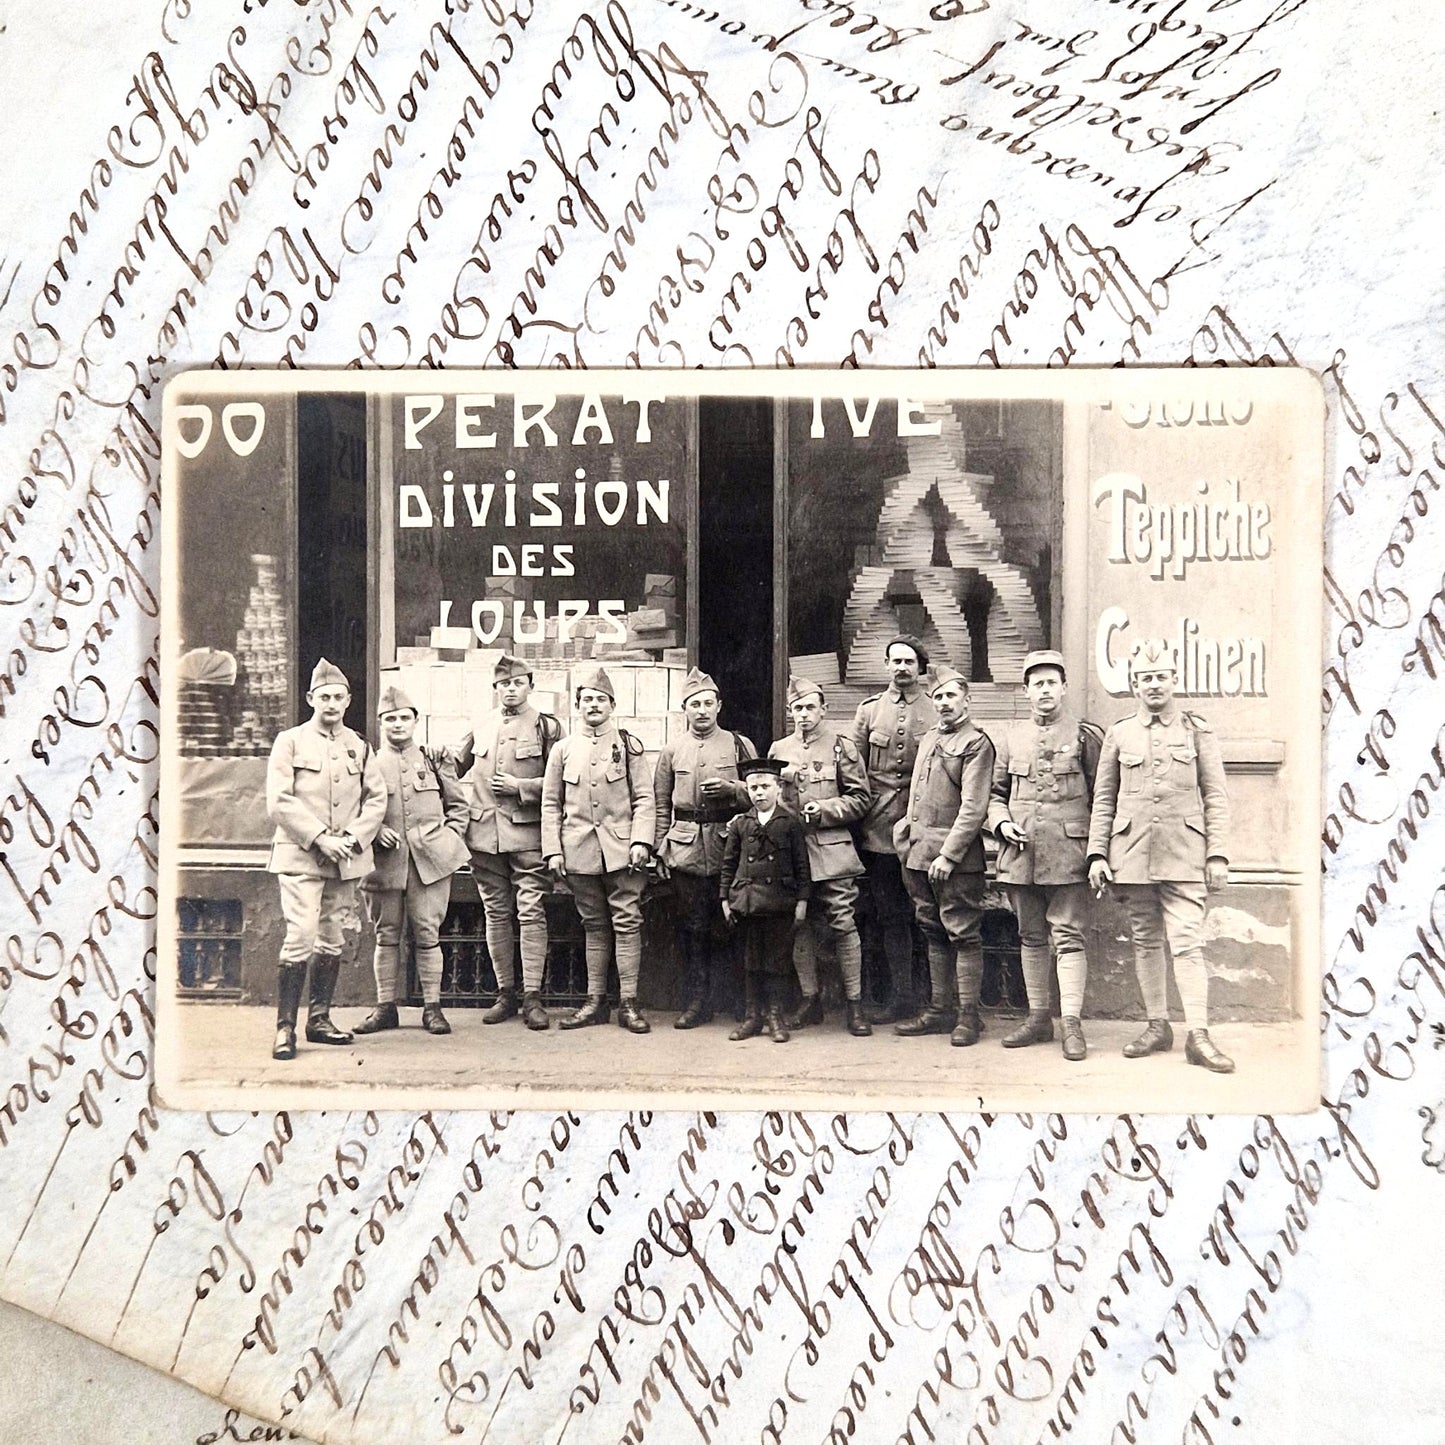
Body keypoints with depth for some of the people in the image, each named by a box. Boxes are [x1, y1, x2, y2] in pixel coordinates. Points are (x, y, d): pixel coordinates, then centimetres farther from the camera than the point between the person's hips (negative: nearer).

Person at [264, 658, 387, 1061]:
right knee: (300, 937, -12)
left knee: (331, 940, 10)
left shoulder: (359, 746, 12)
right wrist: (320, 838, -15)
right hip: (300, 857, -4)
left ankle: (319, 1019, 20)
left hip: (346, 859, 4)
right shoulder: (290, 741, 0)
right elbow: (279, 803, -7)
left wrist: (354, 838, -7)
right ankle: (285, 1027, -5)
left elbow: (376, 798, 9)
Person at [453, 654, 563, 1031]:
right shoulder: (480, 728, 12)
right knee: (496, 915, 8)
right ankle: (505, 993, 15)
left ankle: (532, 996, -4)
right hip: (485, 833, 4)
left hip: (529, 833, -4)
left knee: (531, 913, -7)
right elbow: (453, 769, 26)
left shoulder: (547, 727, 2)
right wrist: (462, 802, 13)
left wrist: (520, 786, -11)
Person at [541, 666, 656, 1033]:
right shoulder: (563, 749, 10)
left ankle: (629, 1004, 1)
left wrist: (641, 841, -10)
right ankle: (595, 1001, 15)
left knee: (627, 922, -3)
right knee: (594, 925, 9)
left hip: (621, 849, -2)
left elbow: (645, 799, 1)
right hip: (580, 851, 2)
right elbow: (550, 804, 9)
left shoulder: (628, 746, 5)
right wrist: (553, 850, 1)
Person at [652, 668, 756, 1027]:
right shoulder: (672, 752, 10)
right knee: (693, 927, 4)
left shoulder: (740, 745, 6)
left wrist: (730, 788, -12)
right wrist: (660, 850, 7)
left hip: (729, 846, -1)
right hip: (685, 849, 2)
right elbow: (661, 806, 13)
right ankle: (698, 1000, 12)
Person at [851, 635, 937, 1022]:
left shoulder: (937, 711, 4)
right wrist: (865, 808, 3)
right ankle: (900, 997, 12)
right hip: (880, 830, 2)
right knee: (889, 915, 5)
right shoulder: (869, 710, 10)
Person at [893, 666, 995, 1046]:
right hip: (920, 854, 8)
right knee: (934, 933, 13)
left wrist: (948, 855, -18)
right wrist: (907, 843, 14)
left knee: (963, 935, -2)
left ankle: (969, 1015, 5)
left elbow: (973, 808, -14)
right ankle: (939, 1010, 21)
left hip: (956, 858, -8)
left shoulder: (976, 744, -7)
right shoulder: (928, 739, 16)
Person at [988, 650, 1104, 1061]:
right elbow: (994, 792, 17)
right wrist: (1001, 822, -2)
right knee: (1031, 938, 10)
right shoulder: (1008, 737, 11)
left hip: (1068, 856, -4)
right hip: (1020, 854, 4)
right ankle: (1038, 1017, 20)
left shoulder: (1085, 735, 2)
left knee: (1068, 936, -6)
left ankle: (1071, 1022, -3)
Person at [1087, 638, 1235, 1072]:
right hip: (1132, 855, 2)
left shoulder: (1198, 731, 6)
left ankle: (1198, 1036, -7)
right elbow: (1103, 801, 11)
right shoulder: (1118, 735, 9)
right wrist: (1097, 854, 3)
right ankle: (1158, 1026, 18)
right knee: (1146, 943, 8)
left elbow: (1216, 798, 5)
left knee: (1187, 943, -8)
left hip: (1183, 855, -2)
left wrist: (1218, 854, -3)